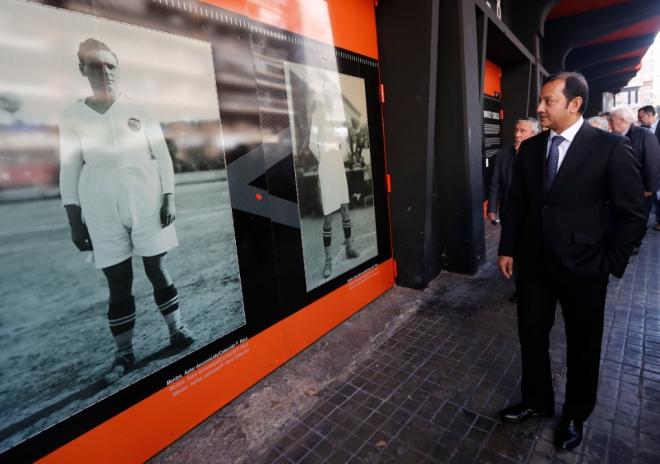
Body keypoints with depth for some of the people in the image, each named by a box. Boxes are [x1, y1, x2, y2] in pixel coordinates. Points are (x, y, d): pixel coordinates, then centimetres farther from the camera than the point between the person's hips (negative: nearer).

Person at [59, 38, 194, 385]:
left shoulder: (139, 111, 4)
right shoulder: (73, 116, 5)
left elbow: (162, 156, 4)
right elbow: (69, 172, 5)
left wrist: (169, 199, -4)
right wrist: (75, 223, 1)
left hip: (147, 204, 0)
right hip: (102, 212, 1)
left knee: (158, 270, 6)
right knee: (118, 284, 5)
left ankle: (176, 330, 24)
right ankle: (124, 353, 19)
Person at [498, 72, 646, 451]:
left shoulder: (611, 147, -10)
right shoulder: (530, 148, 3)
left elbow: (633, 215, -7)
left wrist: (609, 264, -7)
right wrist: (507, 249, 5)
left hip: (583, 268, -3)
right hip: (533, 263, 4)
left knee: (583, 346, 15)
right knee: (532, 336, 15)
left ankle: (575, 415, 39)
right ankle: (537, 401, 38)